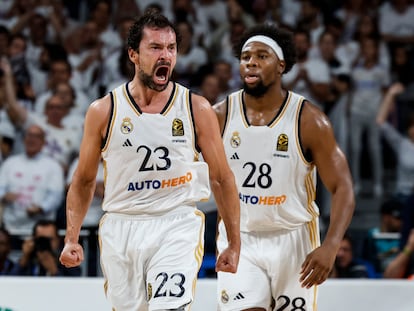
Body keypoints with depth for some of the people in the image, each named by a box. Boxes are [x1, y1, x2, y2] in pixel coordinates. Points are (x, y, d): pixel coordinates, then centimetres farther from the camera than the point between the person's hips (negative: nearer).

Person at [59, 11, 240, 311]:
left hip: (177, 229, -2)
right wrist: (71, 239, 3)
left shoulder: (197, 109, 1)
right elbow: (84, 180, 12)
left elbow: (222, 178, 7)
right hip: (120, 228, 2)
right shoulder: (104, 111, 2)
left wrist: (234, 244, 5)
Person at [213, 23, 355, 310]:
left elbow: (342, 188, -11)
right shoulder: (220, 116, -3)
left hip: (294, 242, 0)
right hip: (239, 242, 1)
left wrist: (331, 246, -25)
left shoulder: (309, 120, -10)